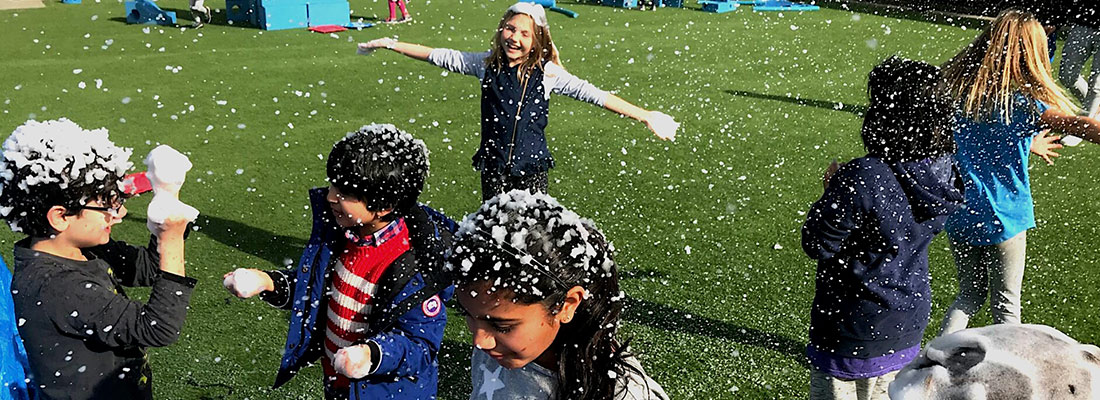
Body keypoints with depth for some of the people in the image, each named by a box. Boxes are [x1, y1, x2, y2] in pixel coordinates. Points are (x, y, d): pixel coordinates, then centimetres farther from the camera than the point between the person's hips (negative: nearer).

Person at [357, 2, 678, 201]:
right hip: (493, 167, 2)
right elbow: (438, 56, 7)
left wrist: (644, 116, -14)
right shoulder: (487, 64, 0)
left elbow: (592, 94, -10)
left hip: (532, 168, -2)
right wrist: (389, 44, 10)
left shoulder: (547, 72, -6)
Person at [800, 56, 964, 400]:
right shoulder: (945, 175, -7)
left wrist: (831, 192, -7)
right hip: (908, 322, 7)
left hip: (852, 327, -7)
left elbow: (817, 245, -21)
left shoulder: (864, 179, -30)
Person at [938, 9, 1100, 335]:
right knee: (1005, 306, 14)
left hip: (958, 215, 5)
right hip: (1002, 219, -4)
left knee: (969, 295, 20)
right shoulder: (1021, 100, -16)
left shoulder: (956, 85, 0)